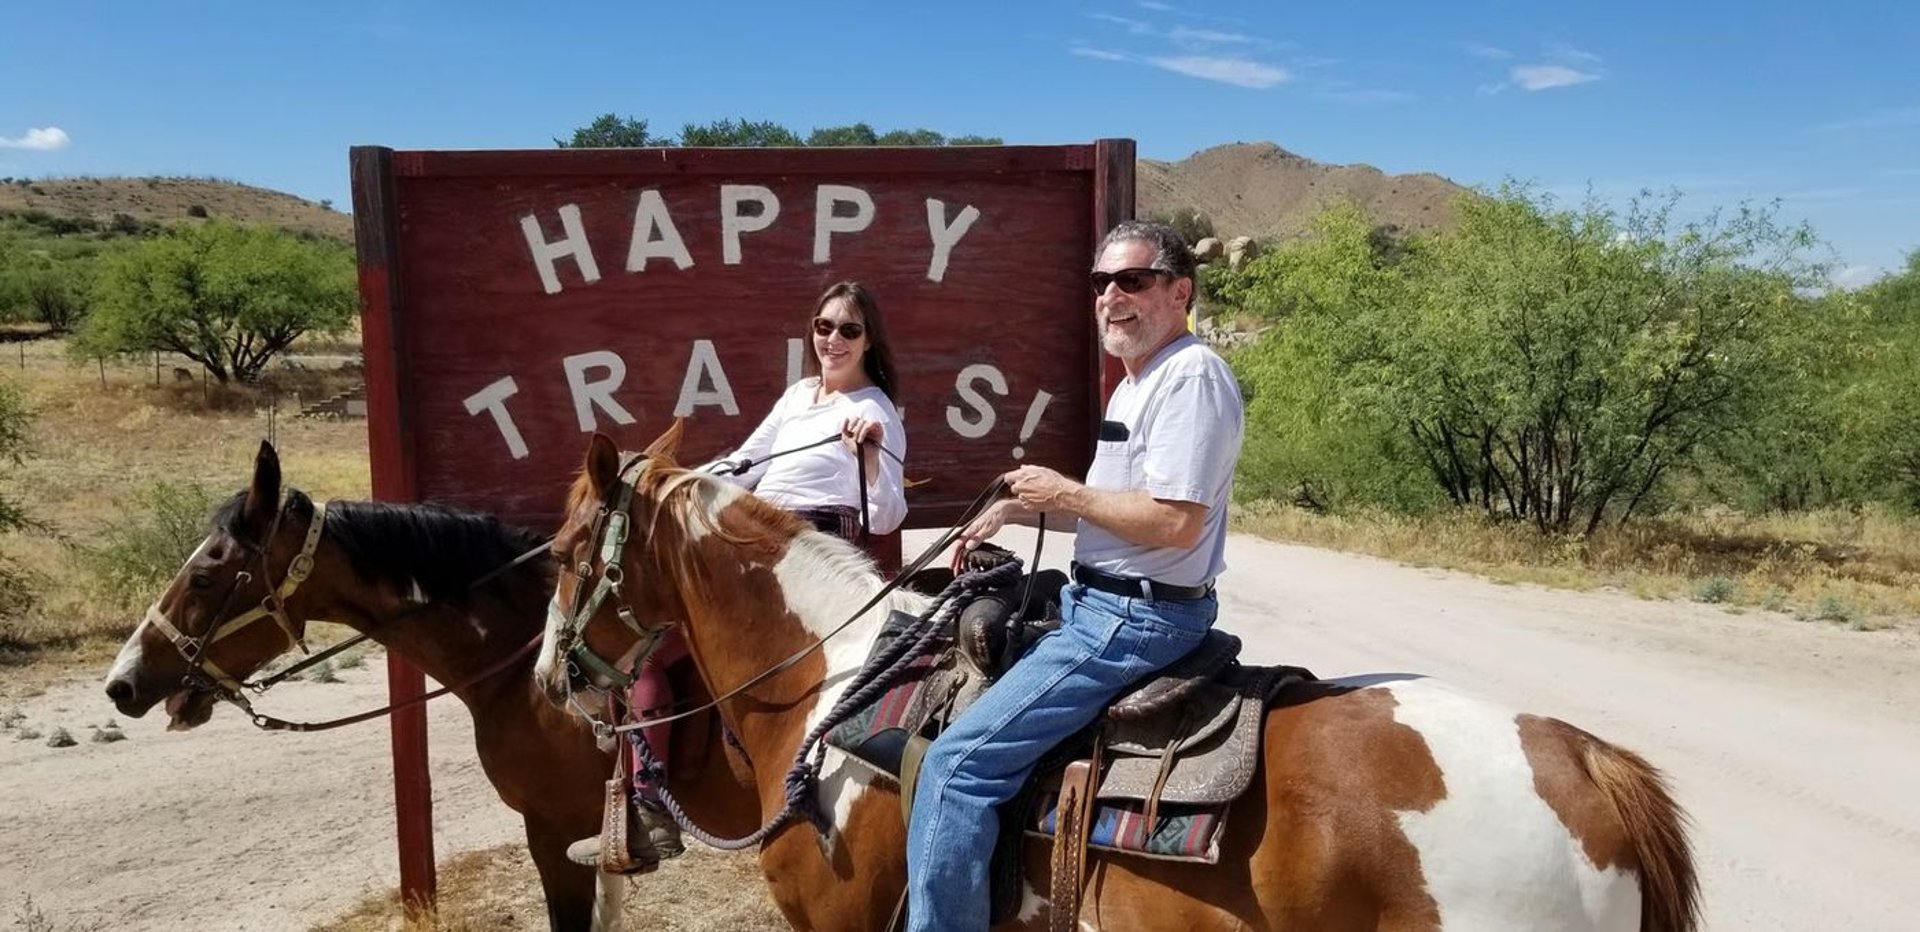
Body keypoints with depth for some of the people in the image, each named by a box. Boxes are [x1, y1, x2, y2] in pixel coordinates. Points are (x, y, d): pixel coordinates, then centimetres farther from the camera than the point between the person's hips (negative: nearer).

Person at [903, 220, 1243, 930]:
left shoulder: (1192, 375, -17)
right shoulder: (1136, 383, 15)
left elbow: (1176, 522, -26)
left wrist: (1064, 493, -15)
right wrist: (1023, 508, 9)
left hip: (1137, 619, -11)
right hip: (1098, 603, 11)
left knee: (959, 761, -17)